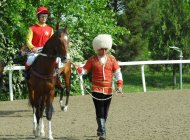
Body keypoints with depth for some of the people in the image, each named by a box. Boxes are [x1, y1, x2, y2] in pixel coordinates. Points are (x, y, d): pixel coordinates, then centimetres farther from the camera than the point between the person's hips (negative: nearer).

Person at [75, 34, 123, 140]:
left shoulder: (112, 59, 5)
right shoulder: (92, 60, 1)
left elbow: (117, 72, 4)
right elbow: (84, 71, 2)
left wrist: (119, 84, -9)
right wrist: (78, 68, -20)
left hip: (108, 90, 3)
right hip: (97, 90, -3)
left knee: (105, 112, 12)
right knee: (100, 112, -11)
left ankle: (100, 130, 30)